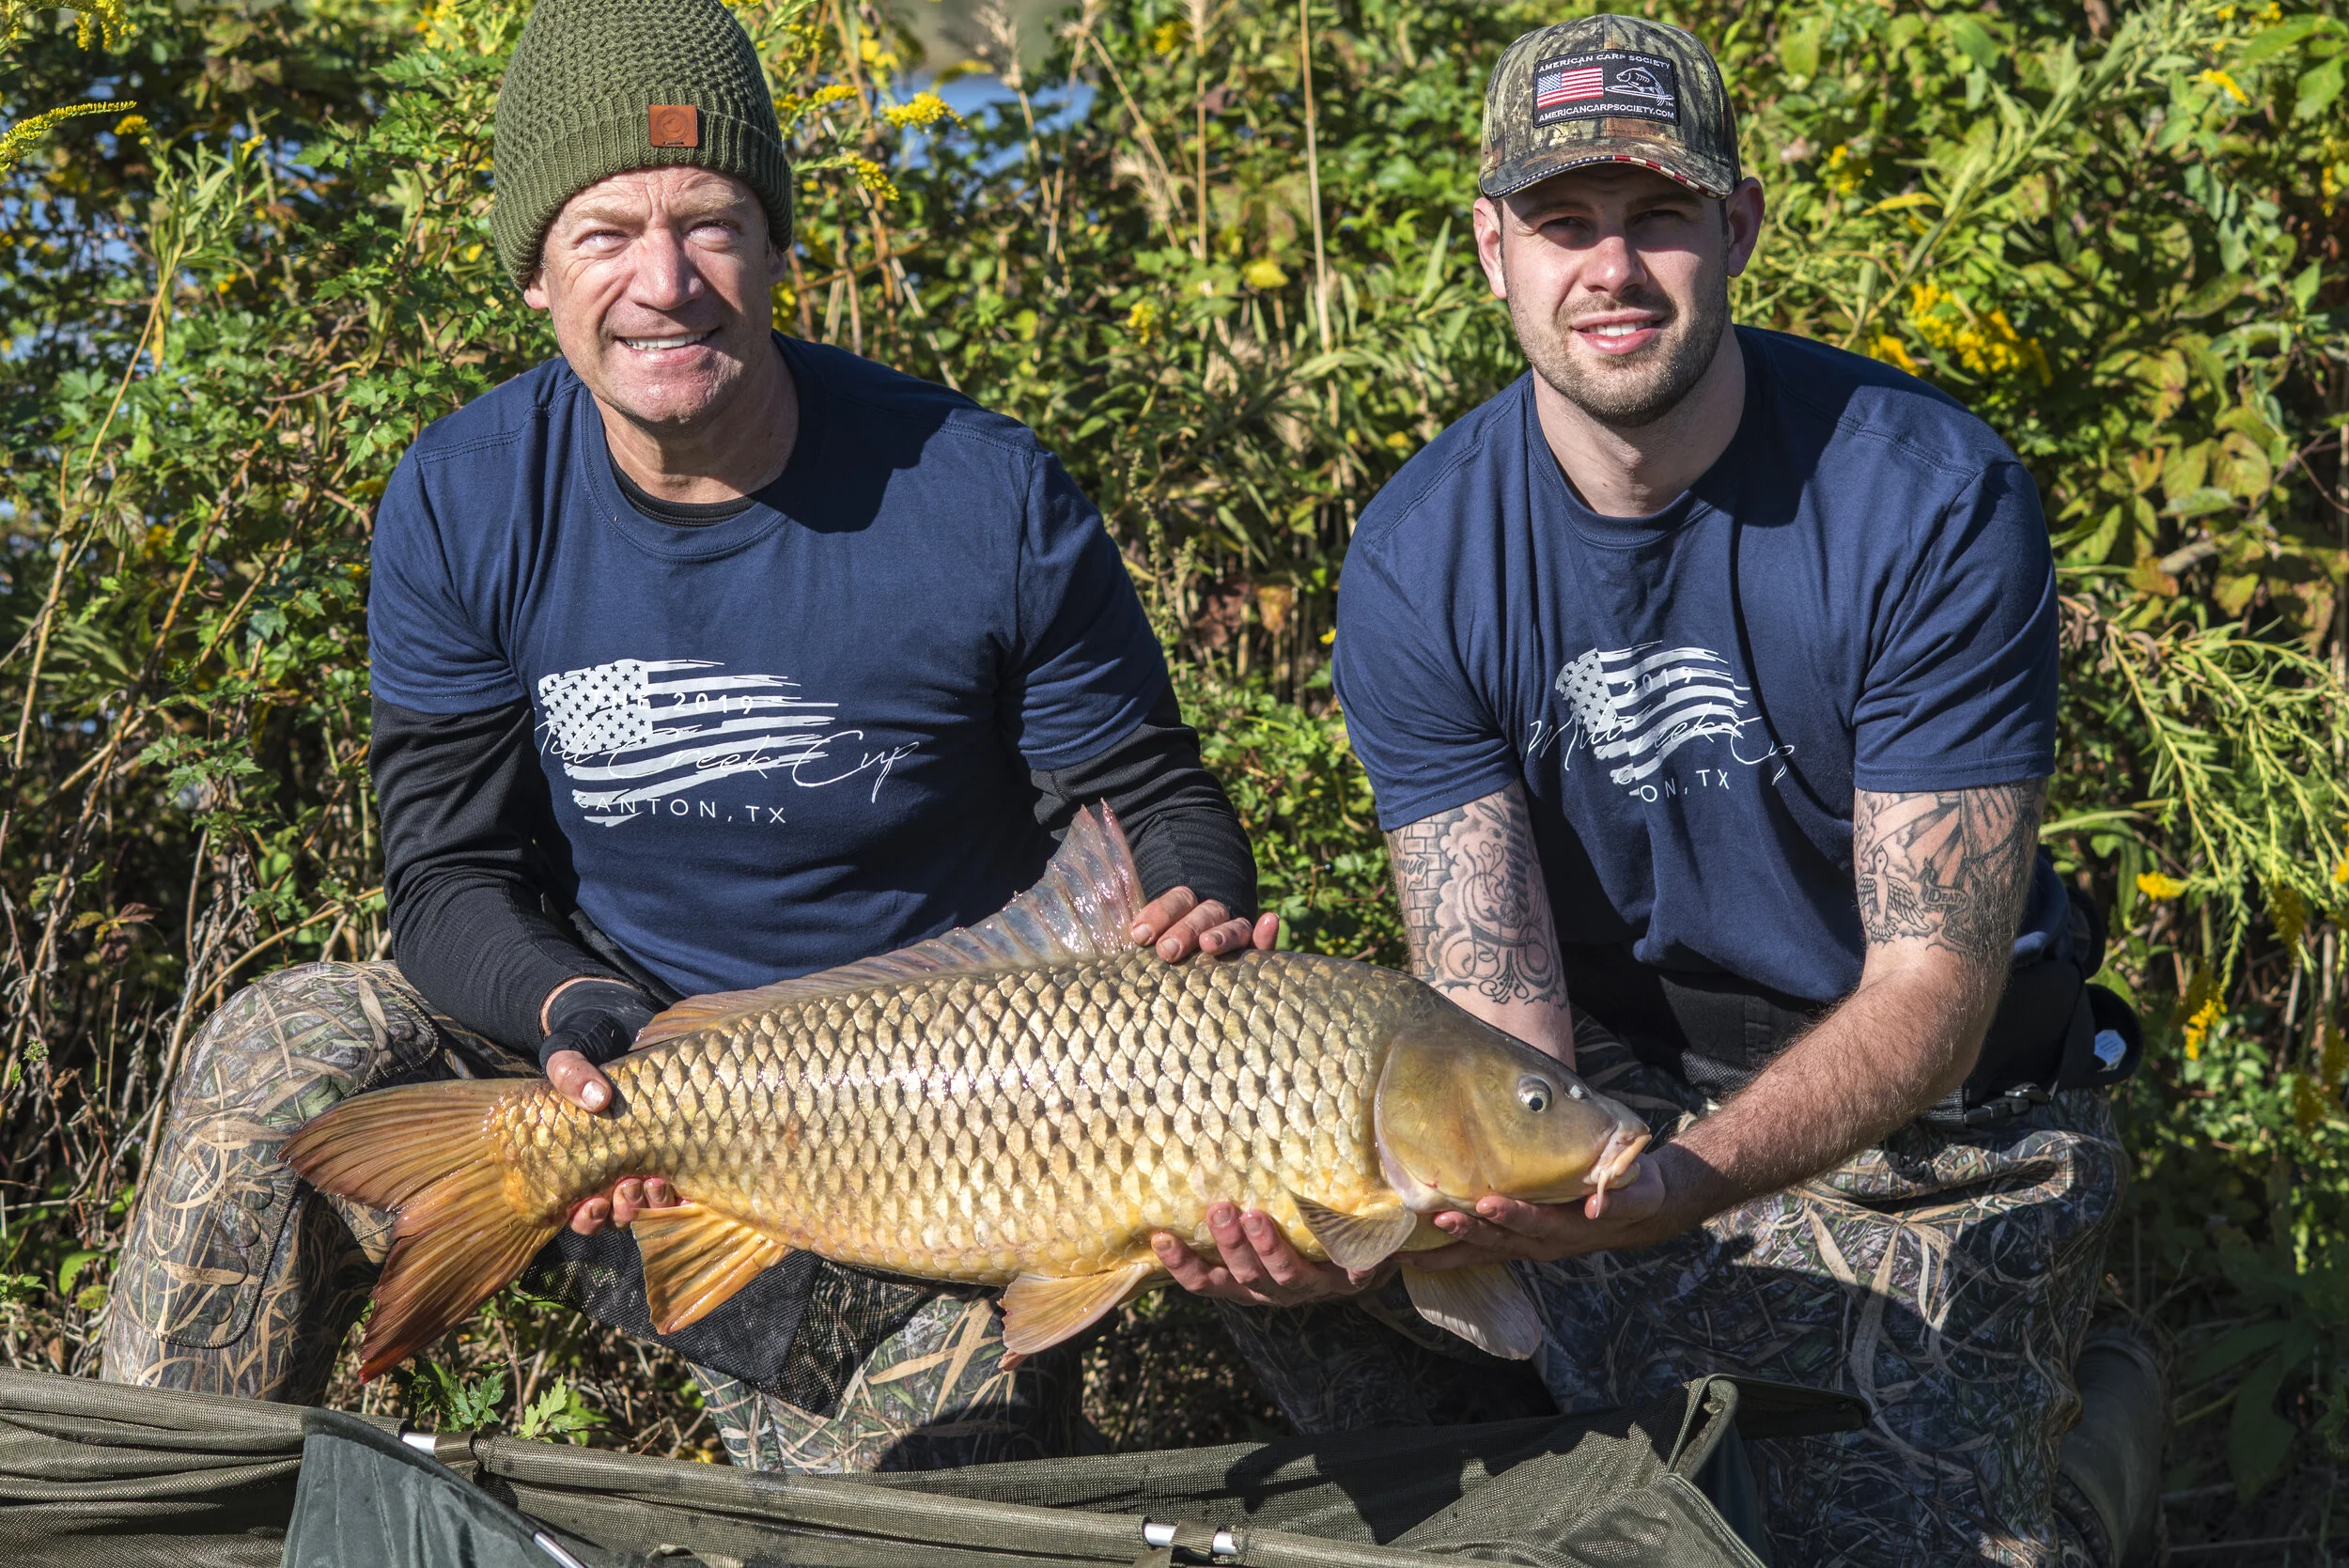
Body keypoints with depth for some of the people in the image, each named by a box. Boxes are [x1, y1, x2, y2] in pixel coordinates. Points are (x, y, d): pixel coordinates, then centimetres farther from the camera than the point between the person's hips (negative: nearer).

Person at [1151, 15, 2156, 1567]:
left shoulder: (1931, 496, -20)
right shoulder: (1420, 560, -10)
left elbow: (1932, 993, -22)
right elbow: (1502, 1011, -14)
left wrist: (1681, 1184, -41)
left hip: (1935, 1131, -3)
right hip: (1618, 1081, 4)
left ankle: (2095, 1425, 12)